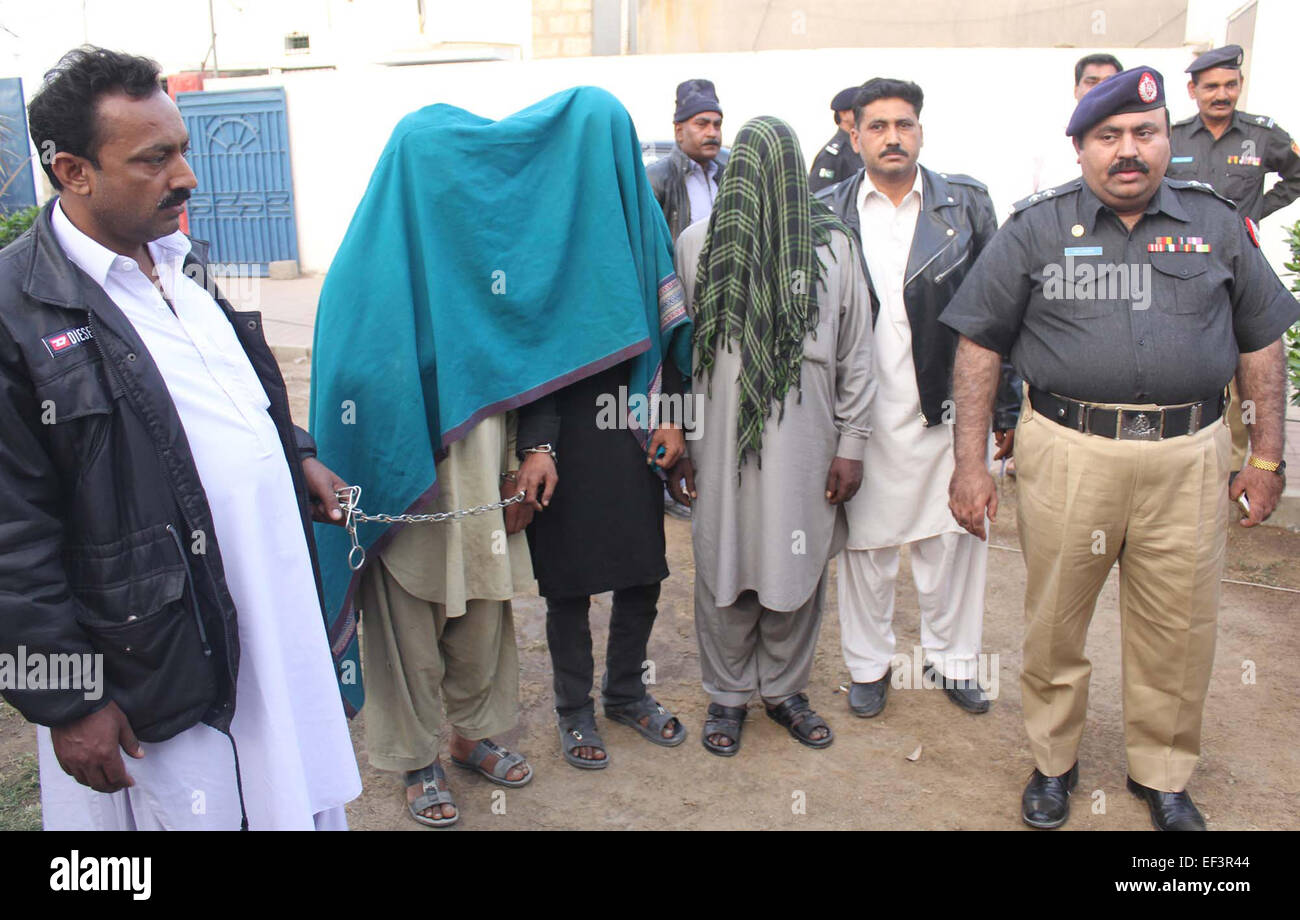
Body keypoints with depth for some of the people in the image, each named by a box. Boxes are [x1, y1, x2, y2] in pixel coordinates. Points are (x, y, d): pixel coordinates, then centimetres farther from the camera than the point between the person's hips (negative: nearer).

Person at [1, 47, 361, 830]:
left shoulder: (184, 264, 8)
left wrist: (298, 456, 9)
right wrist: (66, 703, -14)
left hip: (280, 619, 7)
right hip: (161, 673, -7)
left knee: (304, 801, 21)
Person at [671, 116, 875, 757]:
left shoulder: (832, 246, 2)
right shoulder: (696, 244, 0)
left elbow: (855, 355, 5)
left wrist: (851, 445, 3)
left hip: (806, 443, 1)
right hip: (722, 442, -1)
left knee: (799, 567, 10)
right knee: (724, 567, 8)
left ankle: (785, 687, 32)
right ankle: (727, 694, 29)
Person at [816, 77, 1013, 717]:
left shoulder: (967, 203, 5)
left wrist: (1005, 407, 1)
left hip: (949, 409, 1)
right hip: (864, 416, 0)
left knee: (954, 539, 10)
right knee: (865, 544, 10)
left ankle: (952, 660, 31)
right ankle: (868, 664, 29)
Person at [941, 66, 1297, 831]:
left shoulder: (1217, 223, 9)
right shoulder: (1037, 228, 3)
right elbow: (980, 344, 1)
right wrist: (971, 463, -4)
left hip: (1188, 458, 2)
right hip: (1067, 452, -1)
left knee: (1179, 631, 10)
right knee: (1055, 622, 9)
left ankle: (1164, 773, 32)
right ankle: (1055, 761, 31)